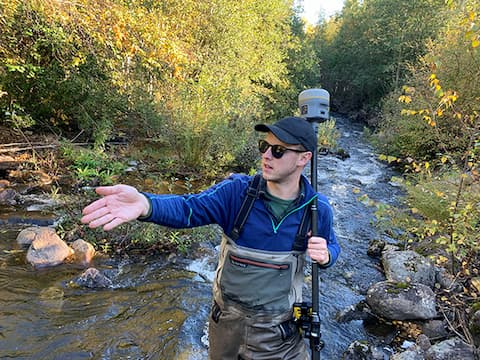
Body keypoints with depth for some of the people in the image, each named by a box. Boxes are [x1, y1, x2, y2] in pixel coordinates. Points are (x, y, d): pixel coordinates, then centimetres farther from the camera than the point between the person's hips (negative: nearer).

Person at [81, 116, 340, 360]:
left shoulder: (317, 209, -13)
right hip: (226, 320, 1)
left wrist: (326, 256, -20)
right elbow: (188, 208, -28)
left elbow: (331, 246, 5)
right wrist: (145, 204, -47)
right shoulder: (237, 191, -17)